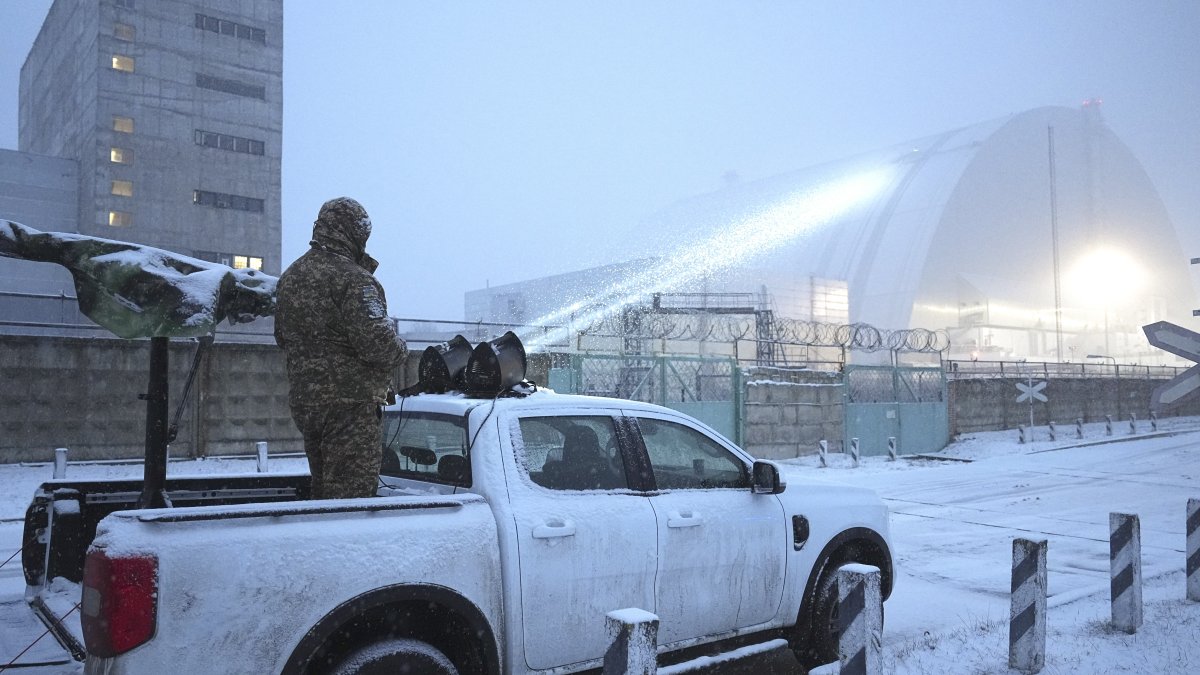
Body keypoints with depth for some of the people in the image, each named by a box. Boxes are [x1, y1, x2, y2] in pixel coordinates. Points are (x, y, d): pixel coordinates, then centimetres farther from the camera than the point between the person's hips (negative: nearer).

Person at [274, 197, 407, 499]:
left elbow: (281, 336, 24)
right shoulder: (353, 279, -15)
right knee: (351, 495, -3)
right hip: (351, 401, -8)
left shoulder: (290, 276, 14)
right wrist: (400, 350, -5)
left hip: (302, 399, 9)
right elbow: (376, 339, -23)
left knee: (322, 490, 19)